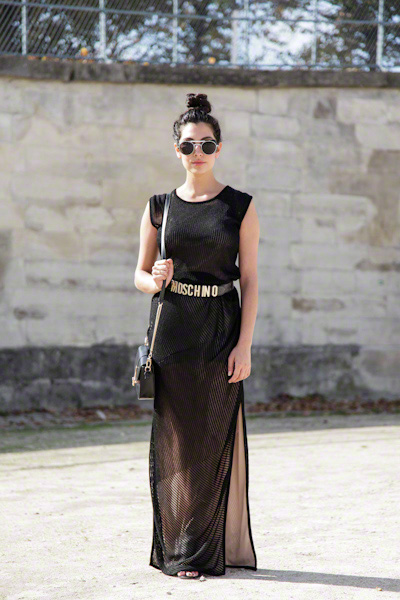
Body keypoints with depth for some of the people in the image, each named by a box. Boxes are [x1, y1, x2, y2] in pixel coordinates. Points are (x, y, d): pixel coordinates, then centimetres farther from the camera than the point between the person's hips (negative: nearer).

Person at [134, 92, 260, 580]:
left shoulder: (240, 207, 2)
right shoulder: (159, 207, 8)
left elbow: (250, 281, -1)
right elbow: (140, 273, 11)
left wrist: (244, 344, -9)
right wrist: (155, 281, -13)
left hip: (219, 329, -1)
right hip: (171, 331, 1)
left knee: (214, 439, -3)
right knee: (174, 439, 1)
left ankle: (205, 550, 4)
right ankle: (173, 546, 11)